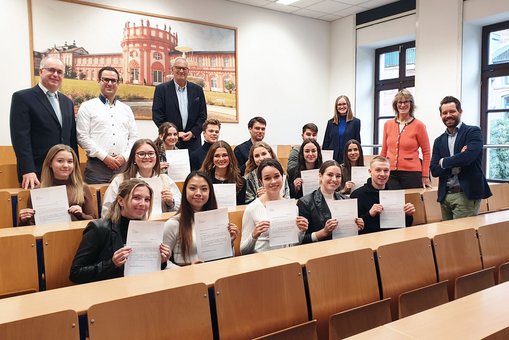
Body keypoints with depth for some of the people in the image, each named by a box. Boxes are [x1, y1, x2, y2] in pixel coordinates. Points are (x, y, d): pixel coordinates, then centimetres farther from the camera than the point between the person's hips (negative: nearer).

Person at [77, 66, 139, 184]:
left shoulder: (126, 109, 16)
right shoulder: (87, 107, 5)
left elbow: (133, 137, 13)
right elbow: (82, 137, -3)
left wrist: (124, 156, -4)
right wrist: (105, 157, -10)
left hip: (123, 165, 3)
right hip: (97, 165, -3)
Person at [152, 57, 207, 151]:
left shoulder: (197, 90, 9)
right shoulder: (161, 89, 2)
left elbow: (203, 115, 9)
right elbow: (157, 116, -2)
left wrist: (193, 132, -6)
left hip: (193, 141, 2)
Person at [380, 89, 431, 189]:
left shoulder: (418, 125, 0)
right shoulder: (388, 124, 9)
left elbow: (426, 152, 3)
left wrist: (425, 176, 0)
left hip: (411, 173, -2)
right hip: (390, 173, 3)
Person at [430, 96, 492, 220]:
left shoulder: (473, 132, -2)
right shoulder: (439, 141, 12)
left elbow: (467, 157, -20)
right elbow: (434, 170, 2)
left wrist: (443, 162, -4)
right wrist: (457, 166, -13)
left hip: (467, 195, -5)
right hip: (445, 195, 5)